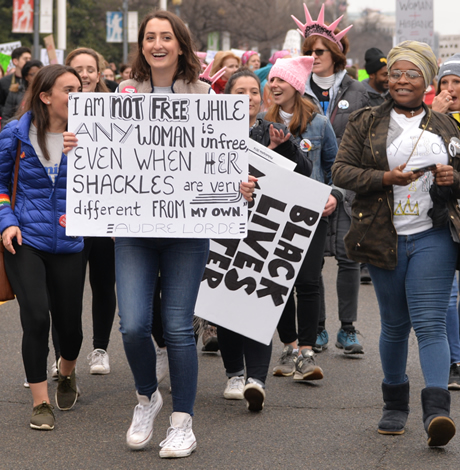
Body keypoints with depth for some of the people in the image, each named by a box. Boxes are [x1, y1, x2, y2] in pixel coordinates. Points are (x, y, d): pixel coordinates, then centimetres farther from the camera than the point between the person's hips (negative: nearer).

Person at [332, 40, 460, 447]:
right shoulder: (366, 123, 7)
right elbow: (341, 170, 0)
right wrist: (385, 178, -15)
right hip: (385, 237, 1)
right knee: (394, 324, 10)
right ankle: (395, 404, 26)